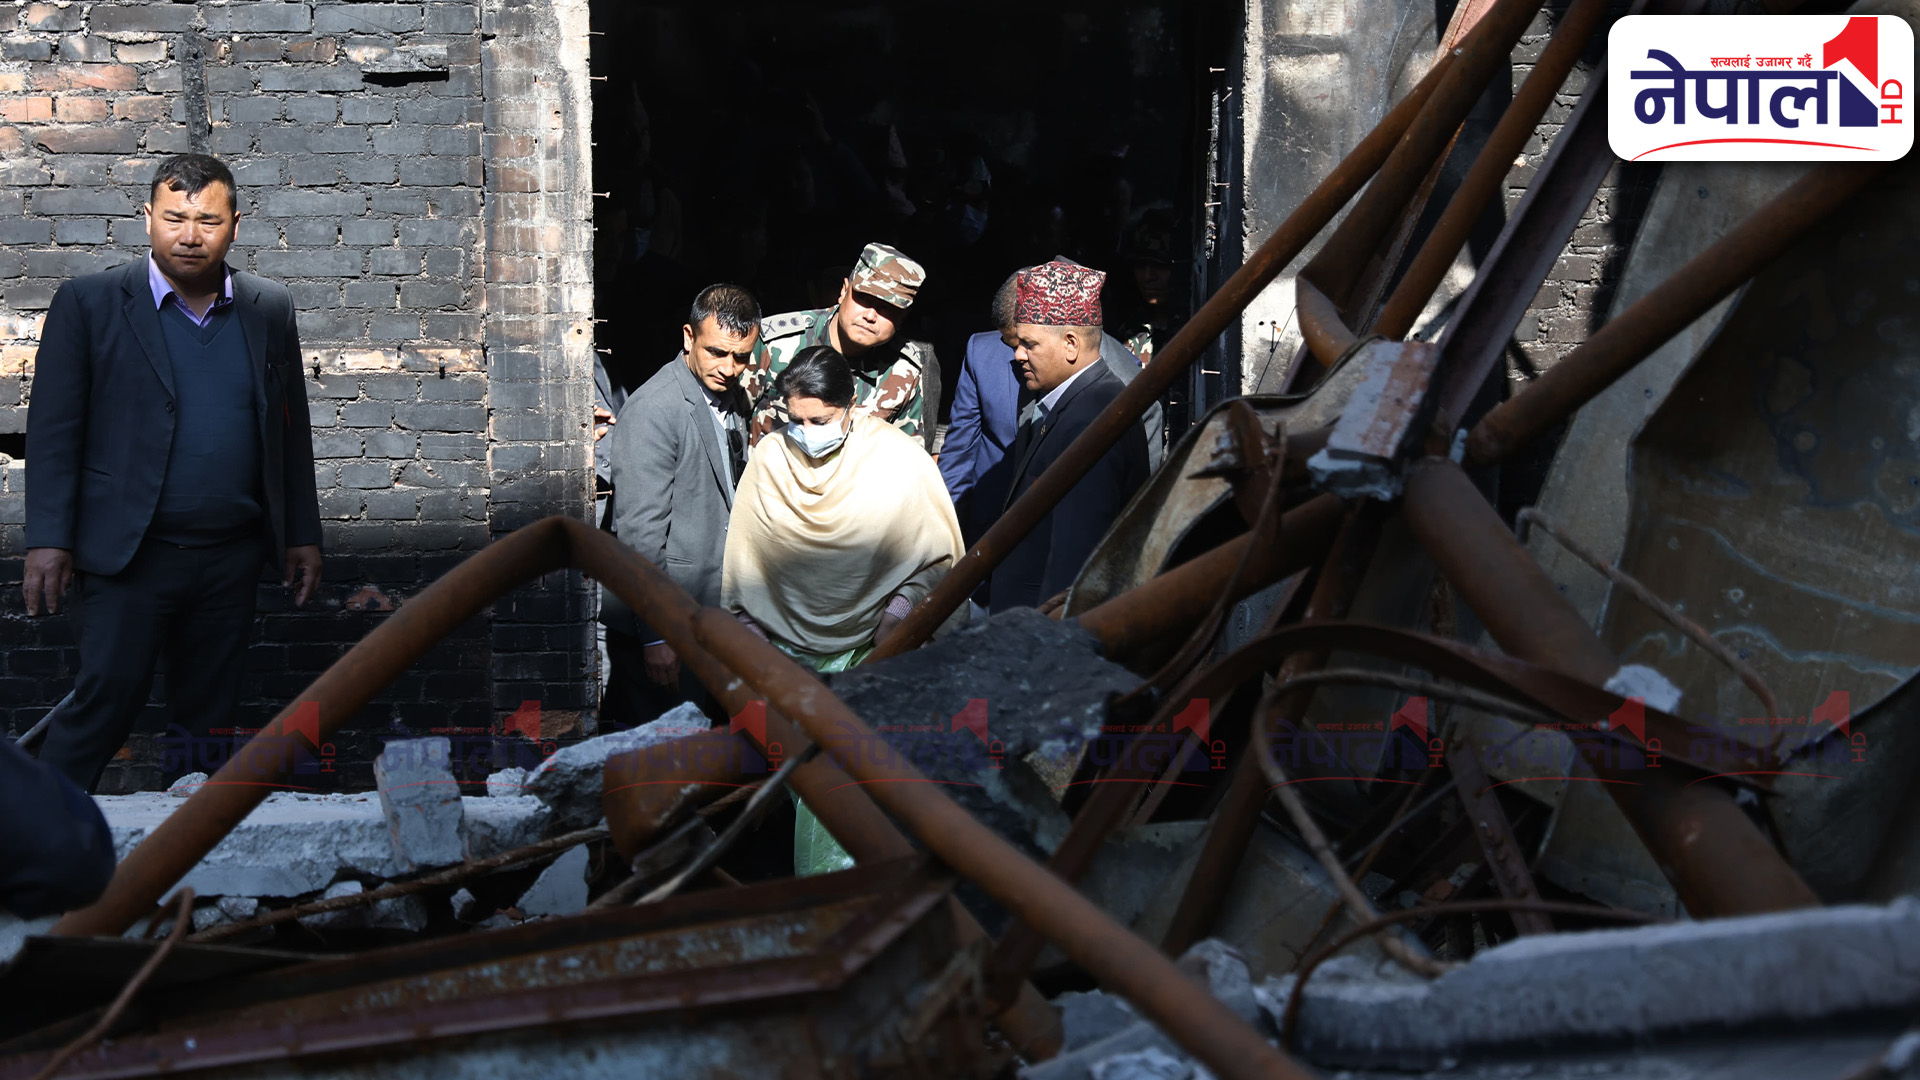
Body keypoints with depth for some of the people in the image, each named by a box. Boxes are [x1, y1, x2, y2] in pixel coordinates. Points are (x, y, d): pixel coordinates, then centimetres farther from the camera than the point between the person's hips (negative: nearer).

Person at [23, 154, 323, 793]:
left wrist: (301, 535, 12)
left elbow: (290, 429, 14)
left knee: (211, 714, 9)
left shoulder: (270, 310, 8)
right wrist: (47, 540, -10)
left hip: (232, 558, 4)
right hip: (127, 553, -3)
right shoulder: (88, 304, -2)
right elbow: (53, 430, -4)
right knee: (107, 700, -6)